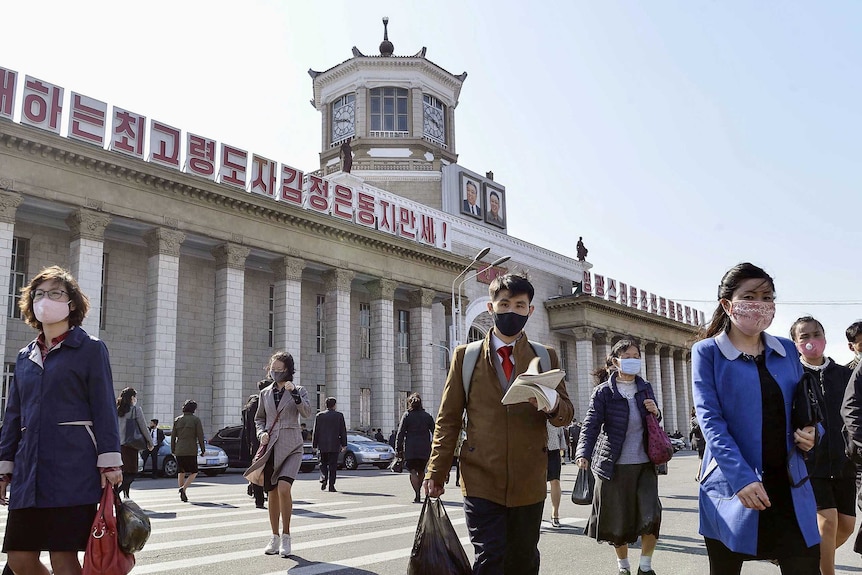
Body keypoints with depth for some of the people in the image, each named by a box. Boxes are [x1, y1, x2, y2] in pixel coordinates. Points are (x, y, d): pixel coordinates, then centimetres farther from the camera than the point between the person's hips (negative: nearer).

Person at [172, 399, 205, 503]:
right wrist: (203, 450, 2)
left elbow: (173, 436, 9)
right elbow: (200, 436, -6)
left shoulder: (177, 420, 7)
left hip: (179, 450, 4)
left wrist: (173, 450, 17)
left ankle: (183, 495, 11)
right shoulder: (195, 419, -4)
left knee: (181, 472, 13)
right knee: (194, 472, 6)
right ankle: (183, 488, -16)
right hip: (191, 451, -4)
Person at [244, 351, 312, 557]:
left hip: (291, 447, -4)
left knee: (284, 488, -21)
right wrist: (261, 433, 1)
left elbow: (306, 413, -13)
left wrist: (294, 393, -24)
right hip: (270, 447, 4)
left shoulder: (299, 391, 2)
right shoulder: (265, 393, 11)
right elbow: (259, 418, 19)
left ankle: (286, 536, -6)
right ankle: (275, 537, 24)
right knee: (272, 494, 8)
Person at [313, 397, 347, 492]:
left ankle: (323, 479, -5)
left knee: (323, 463, 16)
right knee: (332, 465, 3)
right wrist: (344, 444, 3)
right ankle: (331, 485, 0)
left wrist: (315, 445, 7)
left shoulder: (319, 415, 2)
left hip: (323, 445, 1)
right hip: (334, 445, -1)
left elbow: (316, 431, 2)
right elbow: (343, 431, -1)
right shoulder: (339, 415, 0)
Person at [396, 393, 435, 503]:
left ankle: (417, 495, -15)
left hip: (410, 448, -3)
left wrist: (398, 449, -1)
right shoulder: (427, 416, 6)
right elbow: (434, 432, 8)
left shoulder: (407, 415, -1)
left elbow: (400, 433, -4)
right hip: (424, 448, 3)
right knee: (421, 471, 17)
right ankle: (418, 493, 25)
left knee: (413, 471, -2)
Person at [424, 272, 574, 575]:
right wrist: (436, 473, 0)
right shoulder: (466, 355, 6)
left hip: (529, 482, 2)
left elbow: (566, 413, 5)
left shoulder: (546, 356, 9)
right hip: (481, 481, -2)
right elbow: (448, 418, 6)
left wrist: (552, 404, -19)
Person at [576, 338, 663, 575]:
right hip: (615, 466, -3)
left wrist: (655, 412, -3)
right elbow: (591, 425, -13)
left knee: (651, 515, -8)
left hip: (645, 463, 3)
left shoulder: (645, 388, 8)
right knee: (618, 520, 6)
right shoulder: (603, 392, -5)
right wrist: (584, 454, -28)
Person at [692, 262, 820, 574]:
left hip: (789, 486, 3)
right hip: (732, 486, -3)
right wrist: (741, 477, -21)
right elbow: (710, 419, -11)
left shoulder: (787, 350, 10)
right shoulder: (707, 351, -3)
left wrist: (810, 432, -3)